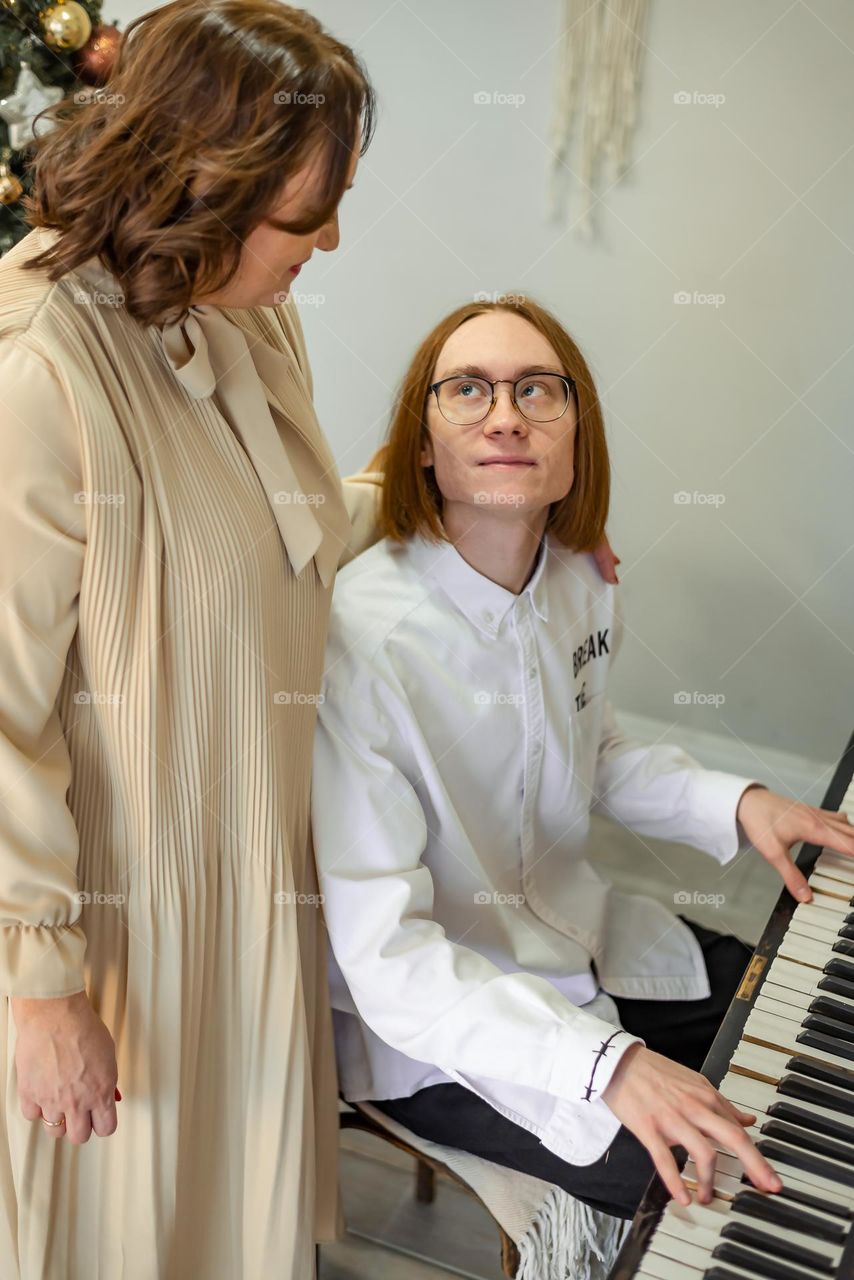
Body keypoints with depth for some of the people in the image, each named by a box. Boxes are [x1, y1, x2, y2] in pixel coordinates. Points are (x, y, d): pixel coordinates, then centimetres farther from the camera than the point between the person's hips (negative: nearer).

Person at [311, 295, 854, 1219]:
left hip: (578, 934, 7)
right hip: (432, 1025, -7)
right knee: (720, 1190, -14)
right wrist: (608, 1064, -37)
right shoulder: (361, 640, -30)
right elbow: (383, 957, -30)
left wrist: (736, 804, -2)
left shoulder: (582, 587, -6)